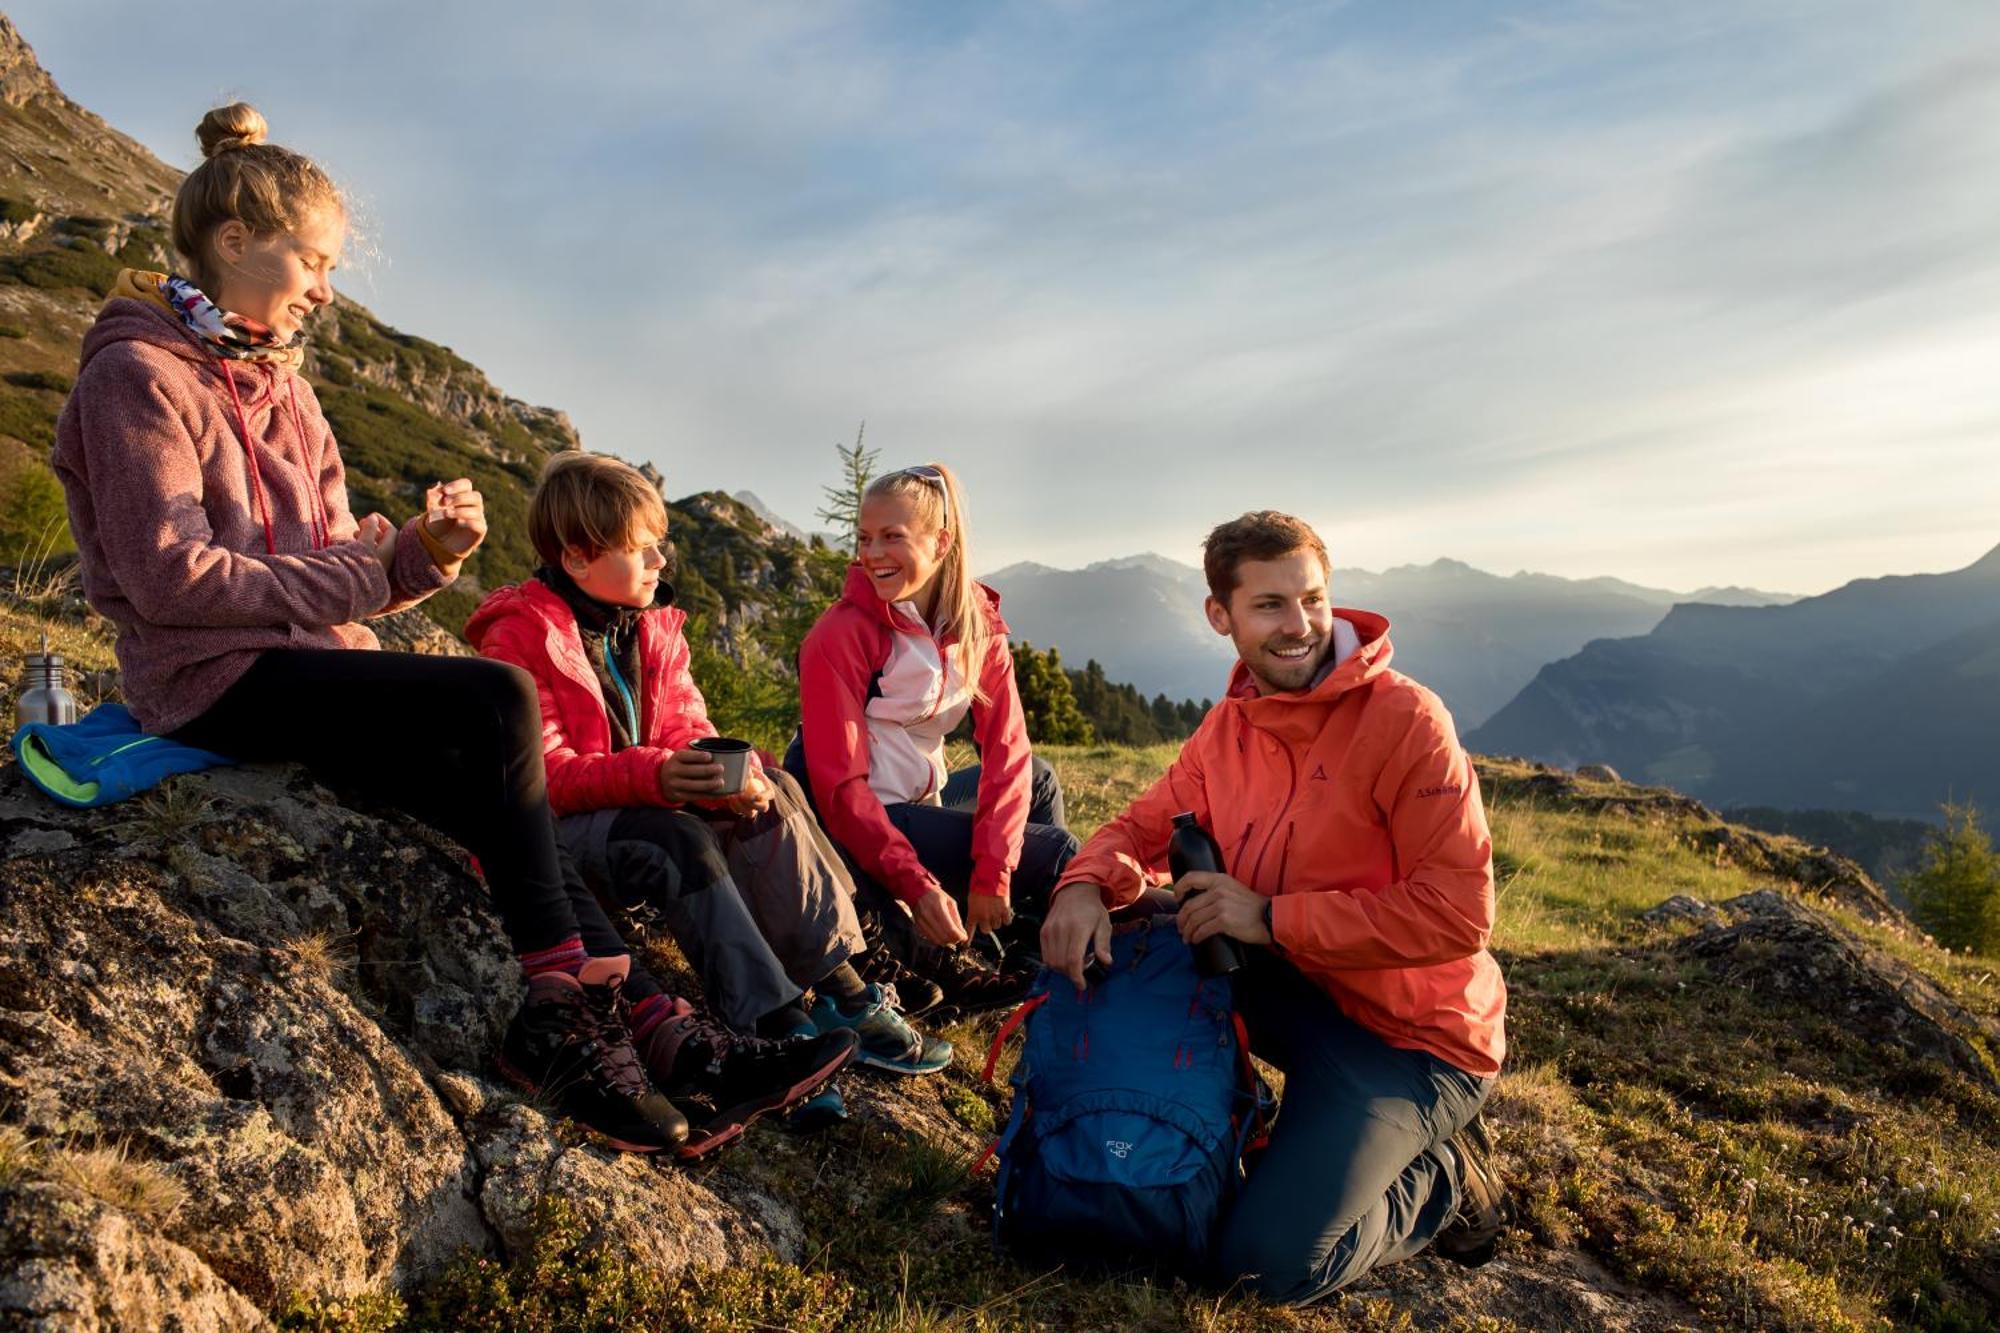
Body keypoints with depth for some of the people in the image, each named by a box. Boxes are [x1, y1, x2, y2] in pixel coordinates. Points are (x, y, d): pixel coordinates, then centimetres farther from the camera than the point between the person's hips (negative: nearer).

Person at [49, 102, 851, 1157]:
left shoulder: (278, 384, 19)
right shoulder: (138, 375, -6)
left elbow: (342, 565, 15)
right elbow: (172, 578, -16)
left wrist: (423, 549, -6)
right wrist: (352, 580, -10)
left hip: (300, 663, 8)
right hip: (213, 677, -8)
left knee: (499, 805, -12)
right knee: (499, 698, -25)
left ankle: (641, 1030, -16)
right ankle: (569, 998, -18)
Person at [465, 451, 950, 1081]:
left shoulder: (654, 626, 10)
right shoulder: (518, 638, -13)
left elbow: (685, 729, 3)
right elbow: (542, 774, -21)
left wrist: (735, 774, -21)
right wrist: (651, 775, -37)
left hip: (648, 805, 7)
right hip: (557, 826, -7)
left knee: (774, 790, -15)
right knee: (680, 838, -35)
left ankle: (841, 987, -21)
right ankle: (777, 1024, -39)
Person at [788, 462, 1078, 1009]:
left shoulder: (980, 622, -2)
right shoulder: (840, 635, -17)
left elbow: (1006, 750, -8)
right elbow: (840, 785, -20)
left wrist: (992, 873, -19)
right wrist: (915, 885, -29)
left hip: (919, 798, 7)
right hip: (847, 824, -7)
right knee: (1053, 851, -12)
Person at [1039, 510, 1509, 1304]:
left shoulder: (1404, 717, -21)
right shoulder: (1227, 729, 1)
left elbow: (1459, 911, -24)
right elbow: (1143, 828, 6)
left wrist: (1272, 918, -24)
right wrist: (1087, 886, -19)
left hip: (1410, 1033, -7)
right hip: (1297, 993, 7)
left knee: (1273, 1261, -18)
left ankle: (1442, 1182, 11)